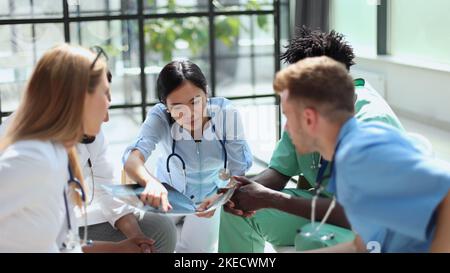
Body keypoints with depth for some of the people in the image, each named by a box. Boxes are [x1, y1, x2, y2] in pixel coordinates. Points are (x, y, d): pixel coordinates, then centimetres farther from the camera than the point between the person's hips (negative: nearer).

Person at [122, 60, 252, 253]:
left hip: (212, 197, 0)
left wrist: (220, 197, -43)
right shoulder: (159, 116, -24)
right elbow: (133, 157, -40)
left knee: (194, 247, -17)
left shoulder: (225, 113, -23)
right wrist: (151, 182, -63)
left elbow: (241, 170, -21)